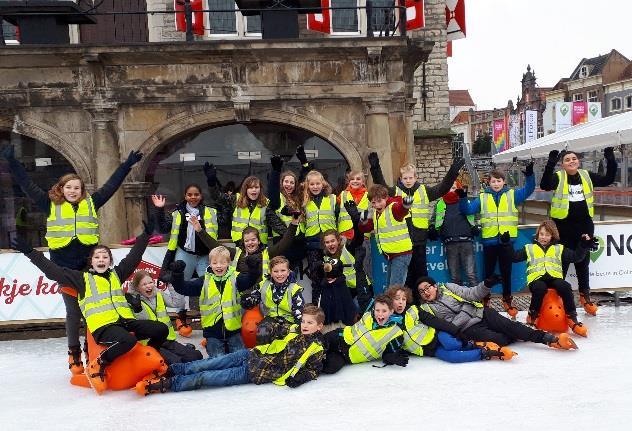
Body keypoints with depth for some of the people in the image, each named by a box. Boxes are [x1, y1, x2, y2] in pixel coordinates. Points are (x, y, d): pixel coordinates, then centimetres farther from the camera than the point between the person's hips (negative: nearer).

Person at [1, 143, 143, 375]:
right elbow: (28, 186, 4)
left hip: (89, 266, 1)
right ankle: (74, 354, 19)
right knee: (73, 312, 6)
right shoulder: (51, 205, 3)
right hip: (65, 268, -1)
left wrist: (127, 165, 11)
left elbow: (111, 185, 10)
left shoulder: (91, 203, 5)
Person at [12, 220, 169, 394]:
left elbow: (134, 256, 23)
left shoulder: (117, 274, 21)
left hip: (126, 321, 5)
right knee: (127, 340, -36)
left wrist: (146, 234, 21)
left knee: (161, 329, -11)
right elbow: (53, 271, 8)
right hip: (103, 326, -5)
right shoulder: (82, 278, 11)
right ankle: (97, 366, -12)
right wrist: (31, 253, 5)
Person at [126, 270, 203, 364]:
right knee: (176, 363, -27)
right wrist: (137, 308, -32)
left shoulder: (159, 295, 10)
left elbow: (177, 303, -3)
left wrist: (171, 285, -8)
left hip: (167, 339, 5)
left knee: (196, 356, -7)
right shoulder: (134, 301, -6)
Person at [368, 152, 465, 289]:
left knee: (421, 272, 12)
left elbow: (442, 188, 0)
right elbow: (381, 186, -12)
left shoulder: (424, 191, 5)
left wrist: (453, 171, -10)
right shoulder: (395, 192, 2)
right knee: (404, 274, 9)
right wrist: (375, 168, -24)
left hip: (419, 241, 1)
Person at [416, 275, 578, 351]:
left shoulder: (447, 288, 10)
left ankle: (552, 339, -18)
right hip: (467, 329, -2)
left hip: (480, 312, 2)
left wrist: (486, 285, -8)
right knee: (497, 339, -27)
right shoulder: (426, 309, 4)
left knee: (507, 325, -18)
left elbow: (470, 294, 6)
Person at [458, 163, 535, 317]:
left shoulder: (512, 195, 5)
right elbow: (468, 209, 1)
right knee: (488, 272, 10)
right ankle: (484, 299, 23)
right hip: (489, 241, 0)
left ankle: (507, 300, 23)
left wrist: (529, 175, -21)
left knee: (506, 271, 10)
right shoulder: (482, 198, 5)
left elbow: (528, 190, -5)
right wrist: (463, 198, -17)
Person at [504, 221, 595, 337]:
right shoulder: (529, 248, 20)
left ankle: (572, 318, -21)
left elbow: (575, 257, 16)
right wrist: (507, 244, 0)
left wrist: (583, 247, 2)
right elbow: (515, 256, 11)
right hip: (536, 279, -1)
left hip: (554, 278, 2)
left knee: (565, 287, -31)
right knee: (540, 288, -36)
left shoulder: (559, 249, 24)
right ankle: (532, 316, -18)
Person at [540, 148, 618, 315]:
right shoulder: (558, 177, -8)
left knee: (583, 262, 16)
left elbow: (608, 180, 8)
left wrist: (611, 161, -5)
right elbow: (544, 185, -27)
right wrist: (550, 164, -38)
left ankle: (585, 296, 29)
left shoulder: (587, 176, 6)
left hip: (584, 226, 4)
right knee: (562, 263, 3)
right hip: (563, 227, -4)